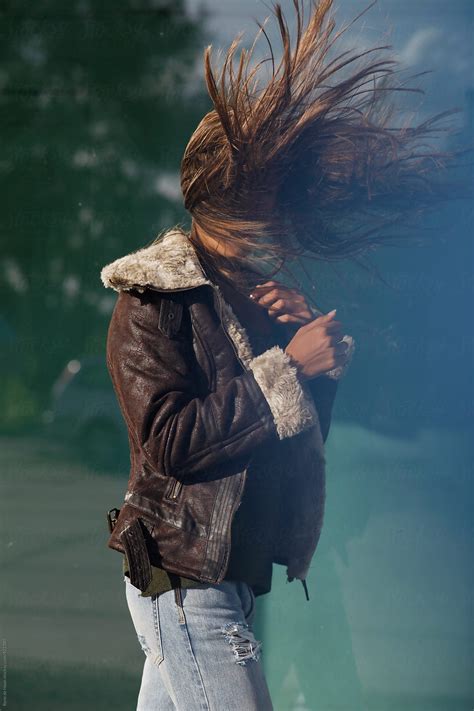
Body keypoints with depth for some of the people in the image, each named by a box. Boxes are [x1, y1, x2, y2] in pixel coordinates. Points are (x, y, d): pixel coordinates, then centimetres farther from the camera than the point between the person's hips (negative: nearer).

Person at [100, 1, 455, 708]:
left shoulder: (254, 295, 14)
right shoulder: (153, 302, -10)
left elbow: (309, 432, 14)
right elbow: (168, 442, -22)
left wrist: (324, 350, -5)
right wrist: (289, 367, -21)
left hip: (233, 573, 8)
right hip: (186, 581, -8)